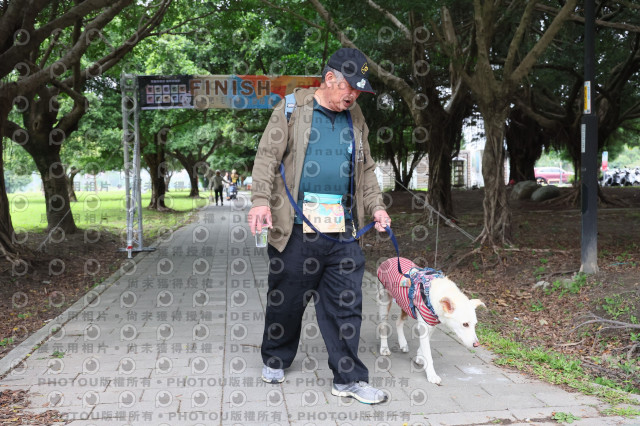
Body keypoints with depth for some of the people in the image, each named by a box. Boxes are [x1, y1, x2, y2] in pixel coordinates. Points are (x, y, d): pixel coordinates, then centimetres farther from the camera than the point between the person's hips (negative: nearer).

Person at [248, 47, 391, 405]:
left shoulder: (355, 119, 16)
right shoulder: (292, 110, 1)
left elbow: (366, 170, 23)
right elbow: (268, 156, -4)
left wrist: (376, 207, 12)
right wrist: (261, 200, -16)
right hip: (297, 227, -4)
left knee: (346, 305, 4)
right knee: (286, 301, 9)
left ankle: (349, 378, 14)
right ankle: (276, 360, 32)